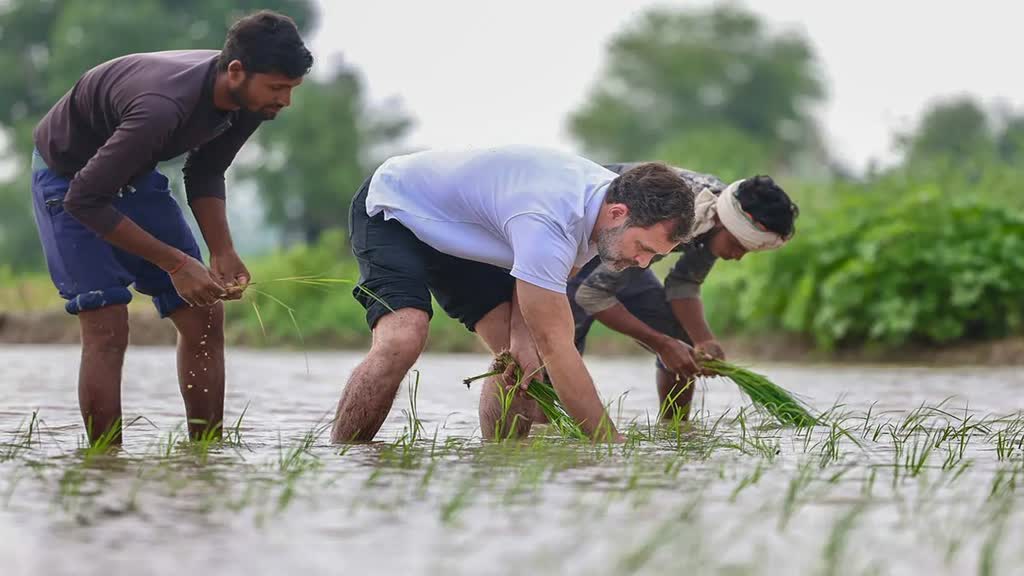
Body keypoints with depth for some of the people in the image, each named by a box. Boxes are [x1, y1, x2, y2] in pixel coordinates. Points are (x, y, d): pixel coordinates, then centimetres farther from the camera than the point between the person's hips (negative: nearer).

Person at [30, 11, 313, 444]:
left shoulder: (248, 98, -16)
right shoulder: (164, 107, -41)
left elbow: (204, 174, 3)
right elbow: (84, 199, -34)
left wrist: (222, 254, -11)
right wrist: (176, 263, -30)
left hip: (134, 173, 7)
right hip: (68, 175, -7)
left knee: (204, 316, 0)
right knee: (107, 326, -18)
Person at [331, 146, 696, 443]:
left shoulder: (609, 197, -13)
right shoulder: (545, 221, -41)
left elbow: (540, 277, 1)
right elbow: (557, 349, -38)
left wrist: (522, 333, -19)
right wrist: (613, 445, -36)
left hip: (461, 238, 9)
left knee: (525, 359, -7)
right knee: (402, 340, -31)